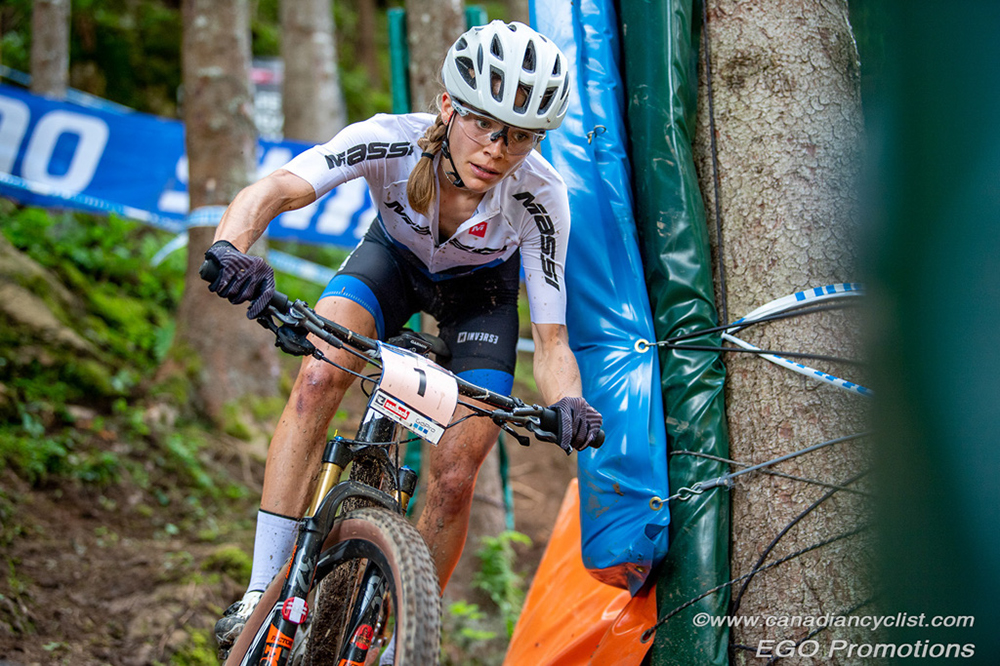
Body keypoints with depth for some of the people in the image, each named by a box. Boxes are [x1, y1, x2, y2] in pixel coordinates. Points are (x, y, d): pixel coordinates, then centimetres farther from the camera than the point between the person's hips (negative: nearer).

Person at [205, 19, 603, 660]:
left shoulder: (540, 197, -33)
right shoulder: (391, 140, -36)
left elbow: (552, 343, -28)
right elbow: (273, 189, -49)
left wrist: (568, 403, -50)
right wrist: (233, 247, -71)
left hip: (479, 289, 0)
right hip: (393, 258, 0)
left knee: (454, 477, -12)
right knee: (320, 374, -29)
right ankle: (264, 590, -22)